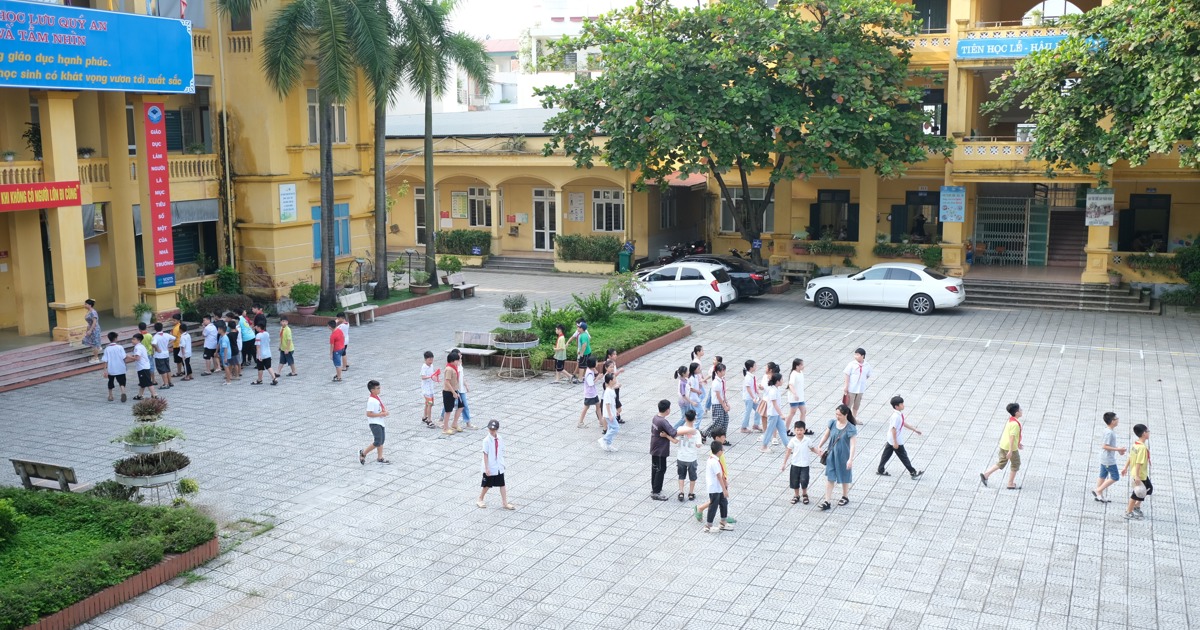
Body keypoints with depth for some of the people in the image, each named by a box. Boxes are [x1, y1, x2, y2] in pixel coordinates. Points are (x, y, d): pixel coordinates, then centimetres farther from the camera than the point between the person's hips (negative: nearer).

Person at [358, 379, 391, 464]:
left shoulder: (377, 397, 8)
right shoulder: (371, 401, -21)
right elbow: (369, 414, -24)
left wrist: (385, 411, 1)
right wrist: (381, 414, -21)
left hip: (380, 422, 10)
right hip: (374, 423, -10)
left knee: (381, 440, 15)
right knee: (377, 442, -11)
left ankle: (380, 458, 24)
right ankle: (363, 453, 7)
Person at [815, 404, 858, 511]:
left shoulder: (851, 428, -20)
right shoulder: (832, 423, -6)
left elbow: (853, 445, -21)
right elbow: (826, 435, 9)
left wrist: (850, 459, -26)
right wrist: (819, 446, 9)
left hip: (843, 457, -4)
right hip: (832, 455, 4)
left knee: (844, 478, 17)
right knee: (829, 478, 3)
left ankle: (845, 497, 41)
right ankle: (827, 502, 6)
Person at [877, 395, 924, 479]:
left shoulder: (900, 414, 3)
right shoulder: (896, 416, -27)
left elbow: (904, 424, 17)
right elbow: (893, 429, -27)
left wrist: (915, 430, 21)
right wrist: (895, 442, -24)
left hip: (891, 440, 9)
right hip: (896, 441, -9)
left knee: (887, 454, 16)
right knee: (903, 456, 3)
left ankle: (880, 470, 25)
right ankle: (913, 473, 15)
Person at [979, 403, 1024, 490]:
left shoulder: (1010, 420, 7)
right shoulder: (1015, 424, -23)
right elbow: (1012, 437, -24)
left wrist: (1018, 444, 28)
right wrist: (1010, 451, -23)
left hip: (1003, 445, 9)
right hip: (1011, 447, -9)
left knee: (1001, 463, 17)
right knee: (1015, 464, 10)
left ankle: (985, 474, 10)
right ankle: (1010, 484, 17)